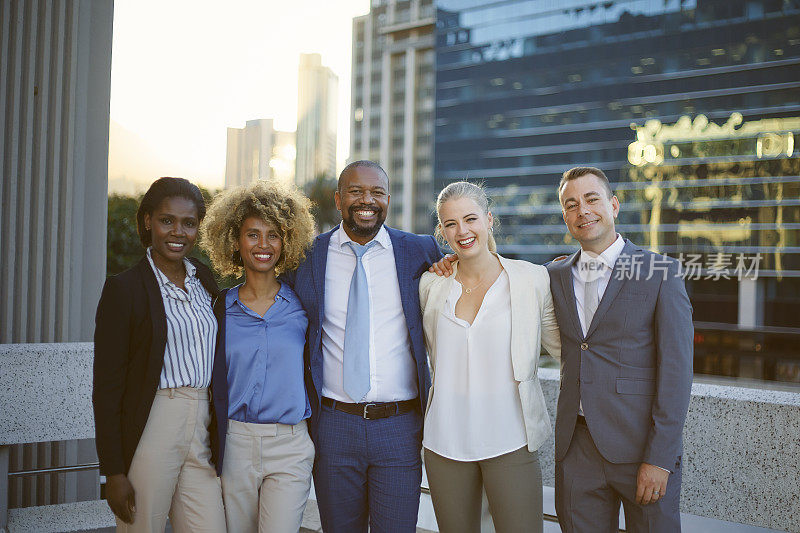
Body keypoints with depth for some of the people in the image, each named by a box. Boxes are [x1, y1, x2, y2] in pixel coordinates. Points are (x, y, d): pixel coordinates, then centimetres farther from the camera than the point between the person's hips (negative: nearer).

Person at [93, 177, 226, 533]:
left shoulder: (205, 280, 11)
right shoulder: (124, 289, -6)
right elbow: (106, 386, -7)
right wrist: (113, 471, -10)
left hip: (203, 433, 5)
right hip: (150, 433, -5)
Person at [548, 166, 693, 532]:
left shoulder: (661, 274, -4)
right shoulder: (556, 276, 10)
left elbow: (676, 369, -8)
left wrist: (660, 458, -14)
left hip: (641, 445, -4)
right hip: (577, 446, 4)